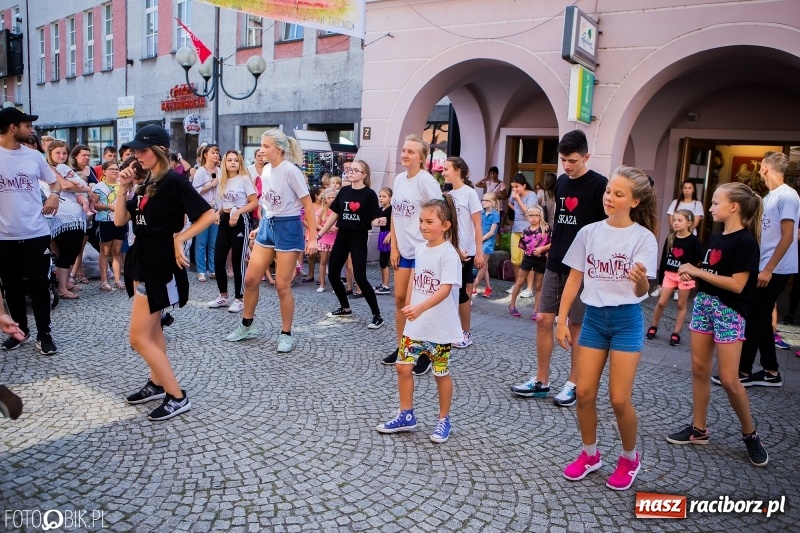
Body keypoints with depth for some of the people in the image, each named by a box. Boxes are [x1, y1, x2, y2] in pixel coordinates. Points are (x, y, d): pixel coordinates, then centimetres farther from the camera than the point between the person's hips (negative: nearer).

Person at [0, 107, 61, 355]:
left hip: (37, 232, 1)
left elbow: (54, 182, 17)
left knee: (39, 283, 3)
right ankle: (21, 330, 26)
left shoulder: (34, 156, 5)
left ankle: (44, 334, 12)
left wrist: (54, 195, -4)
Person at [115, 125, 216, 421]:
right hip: (142, 261, 9)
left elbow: (208, 215, -20)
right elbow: (119, 221, 6)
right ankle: (157, 384, 32)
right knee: (151, 330, 18)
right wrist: (124, 188, -4)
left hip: (159, 266, -9)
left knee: (138, 337, -8)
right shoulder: (146, 184, 10)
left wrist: (179, 238, -21)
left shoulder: (174, 181, -15)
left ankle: (177, 397, -1)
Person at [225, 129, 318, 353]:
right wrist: (261, 226, 19)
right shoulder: (266, 171, 8)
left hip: (287, 228, -7)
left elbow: (308, 205, -14)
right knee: (250, 279, 8)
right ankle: (247, 326, 26)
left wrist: (312, 237, -17)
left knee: (282, 285, -2)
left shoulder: (290, 171, -15)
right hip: (267, 226, 8)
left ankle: (286, 334, 14)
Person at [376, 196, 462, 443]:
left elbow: (445, 289, -27)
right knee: (403, 366, 8)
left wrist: (420, 308, -38)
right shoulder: (420, 250, 5)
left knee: (441, 373, 8)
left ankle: (444, 420, 27)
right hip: (415, 324, 7)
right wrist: (409, 308, 14)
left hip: (440, 328, -7)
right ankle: (406, 416, 25)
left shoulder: (449, 253, -17)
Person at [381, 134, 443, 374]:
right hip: (404, 249, 7)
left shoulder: (426, 181, -14)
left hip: (422, 250, -7)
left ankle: (425, 354, 12)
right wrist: (394, 247, 9)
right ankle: (401, 347, 27)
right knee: (400, 298, 12)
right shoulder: (399, 179, 8)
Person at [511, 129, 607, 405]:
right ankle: (541, 381, 16)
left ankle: (573, 384, 18)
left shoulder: (599, 185, -10)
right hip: (555, 264, 6)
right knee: (544, 320, 5)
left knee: (576, 326, 4)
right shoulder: (561, 182, 10)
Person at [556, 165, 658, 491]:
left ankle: (629, 459, 25)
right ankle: (590, 454, 27)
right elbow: (574, 280, 5)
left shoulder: (643, 237, -9)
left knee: (619, 399, -2)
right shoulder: (589, 232, 1)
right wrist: (562, 321, 1)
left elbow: (642, 291, -12)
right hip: (593, 317, 4)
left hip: (626, 319, -3)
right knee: (584, 393, 4)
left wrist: (640, 280, -36)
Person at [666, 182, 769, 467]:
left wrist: (698, 271, -16)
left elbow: (737, 284, -20)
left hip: (729, 312, -8)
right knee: (699, 369, 10)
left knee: (729, 378, -3)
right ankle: (698, 429, 21)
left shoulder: (745, 242, -14)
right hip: (703, 305, 8)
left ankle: (750, 434, 18)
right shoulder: (715, 239, 10)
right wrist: (692, 274, -2)